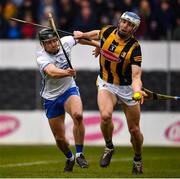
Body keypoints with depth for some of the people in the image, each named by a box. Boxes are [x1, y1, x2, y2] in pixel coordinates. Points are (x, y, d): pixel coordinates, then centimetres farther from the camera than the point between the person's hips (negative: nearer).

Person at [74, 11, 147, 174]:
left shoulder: (134, 48, -22)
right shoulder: (107, 31, -11)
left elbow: (136, 76, -30)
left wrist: (137, 91, -49)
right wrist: (83, 35, 28)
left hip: (127, 88, -2)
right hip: (106, 84, 2)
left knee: (134, 130, 4)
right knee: (105, 115, -27)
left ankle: (138, 159, 33)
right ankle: (109, 147, 1)